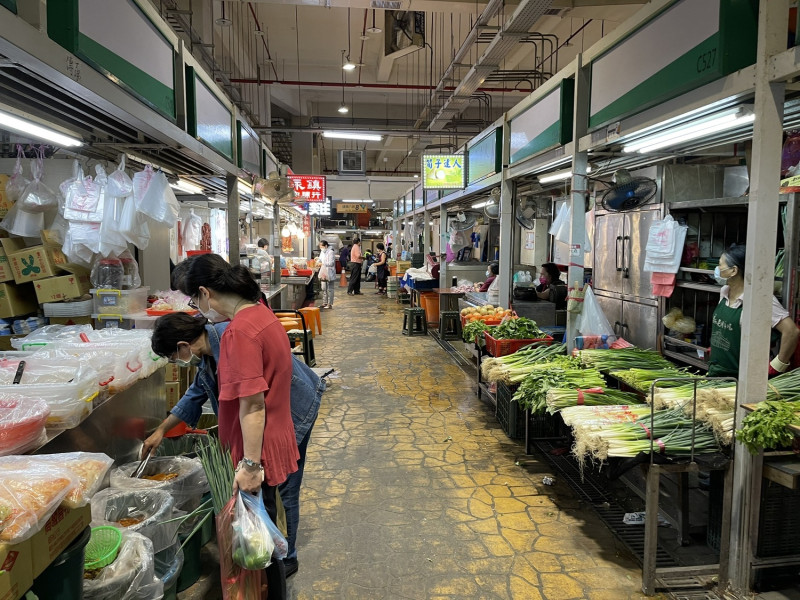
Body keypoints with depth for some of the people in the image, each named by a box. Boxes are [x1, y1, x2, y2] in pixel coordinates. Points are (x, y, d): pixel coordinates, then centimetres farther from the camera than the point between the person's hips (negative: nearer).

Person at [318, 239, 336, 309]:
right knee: (323, 289, 11)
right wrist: (318, 261, 5)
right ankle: (324, 303, 19)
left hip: (329, 274, -8)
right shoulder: (322, 252, 14)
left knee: (329, 289, -2)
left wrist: (322, 264, -20)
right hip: (323, 273, 8)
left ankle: (330, 304, 3)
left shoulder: (330, 252, -13)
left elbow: (331, 263, -18)